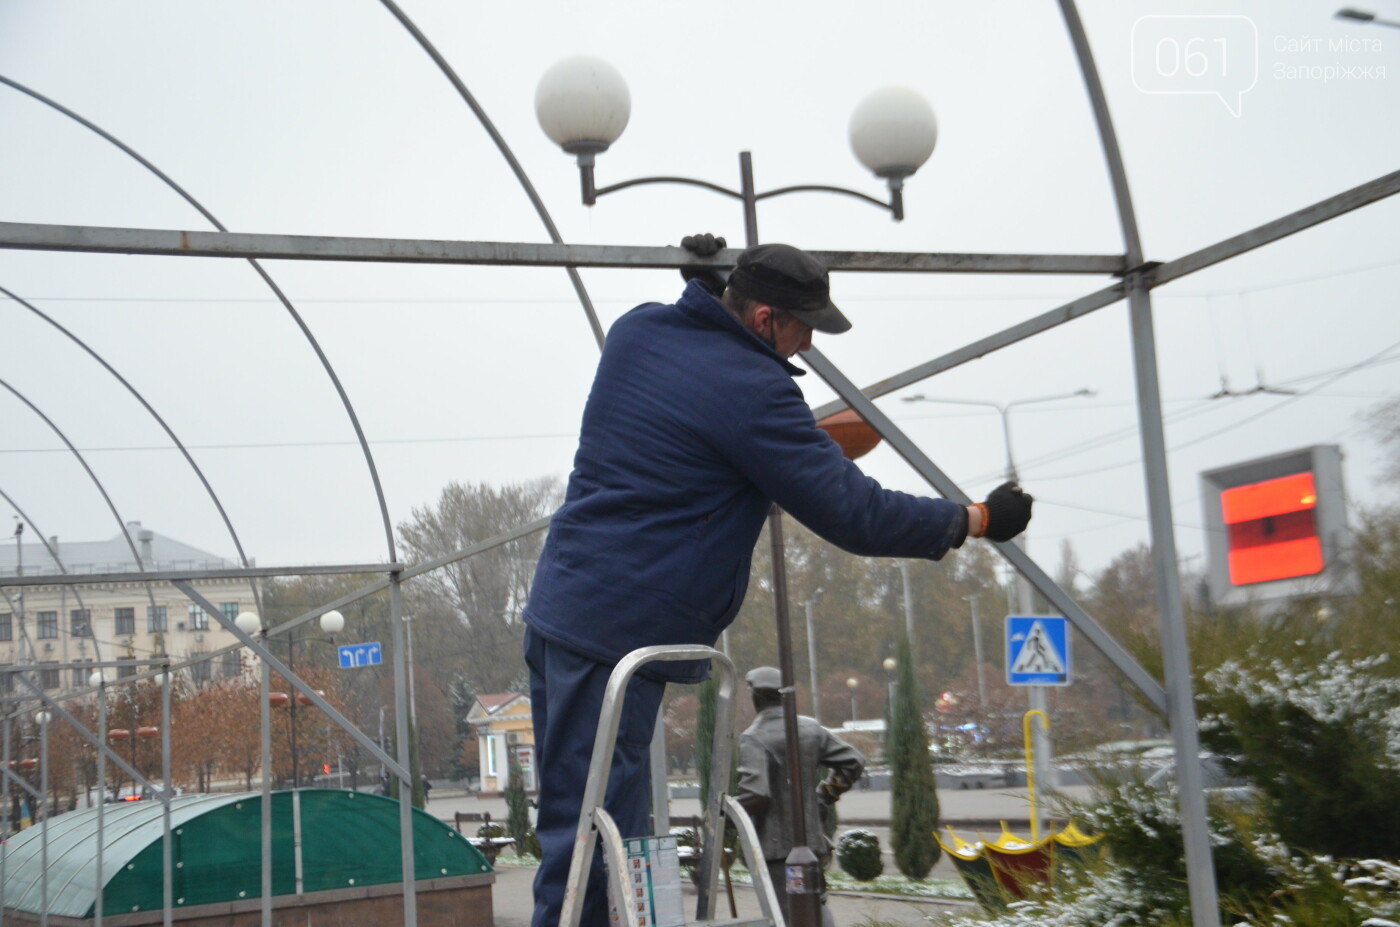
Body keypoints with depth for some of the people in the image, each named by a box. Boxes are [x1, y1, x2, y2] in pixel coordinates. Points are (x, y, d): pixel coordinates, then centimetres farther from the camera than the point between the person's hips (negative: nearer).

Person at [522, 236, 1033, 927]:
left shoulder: (636, 329, 9)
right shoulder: (751, 390, -15)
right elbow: (853, 514, -14)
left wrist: (709, 278, 22)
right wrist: (977, 520, -3)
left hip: (562, 606, 10)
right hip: (618, 632, -10)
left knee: (581, 826, 15)